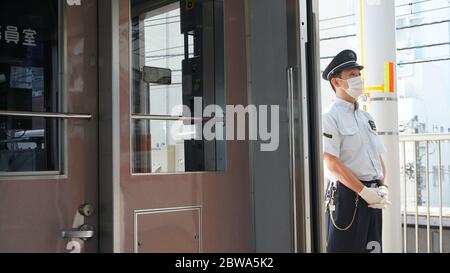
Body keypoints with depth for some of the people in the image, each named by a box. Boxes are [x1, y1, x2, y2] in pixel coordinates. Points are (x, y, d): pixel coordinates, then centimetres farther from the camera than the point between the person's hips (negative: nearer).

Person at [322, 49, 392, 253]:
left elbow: (379, 158, 17)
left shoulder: (367, 118, 17)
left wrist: (382, 188, 0)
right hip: (347, 195, -8)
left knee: (373, 247, 14)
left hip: (372, 196, 8)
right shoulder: (330, 118, -9)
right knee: (345, 247, -4)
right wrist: (364, 191, -16)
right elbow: (332, 163, -16)